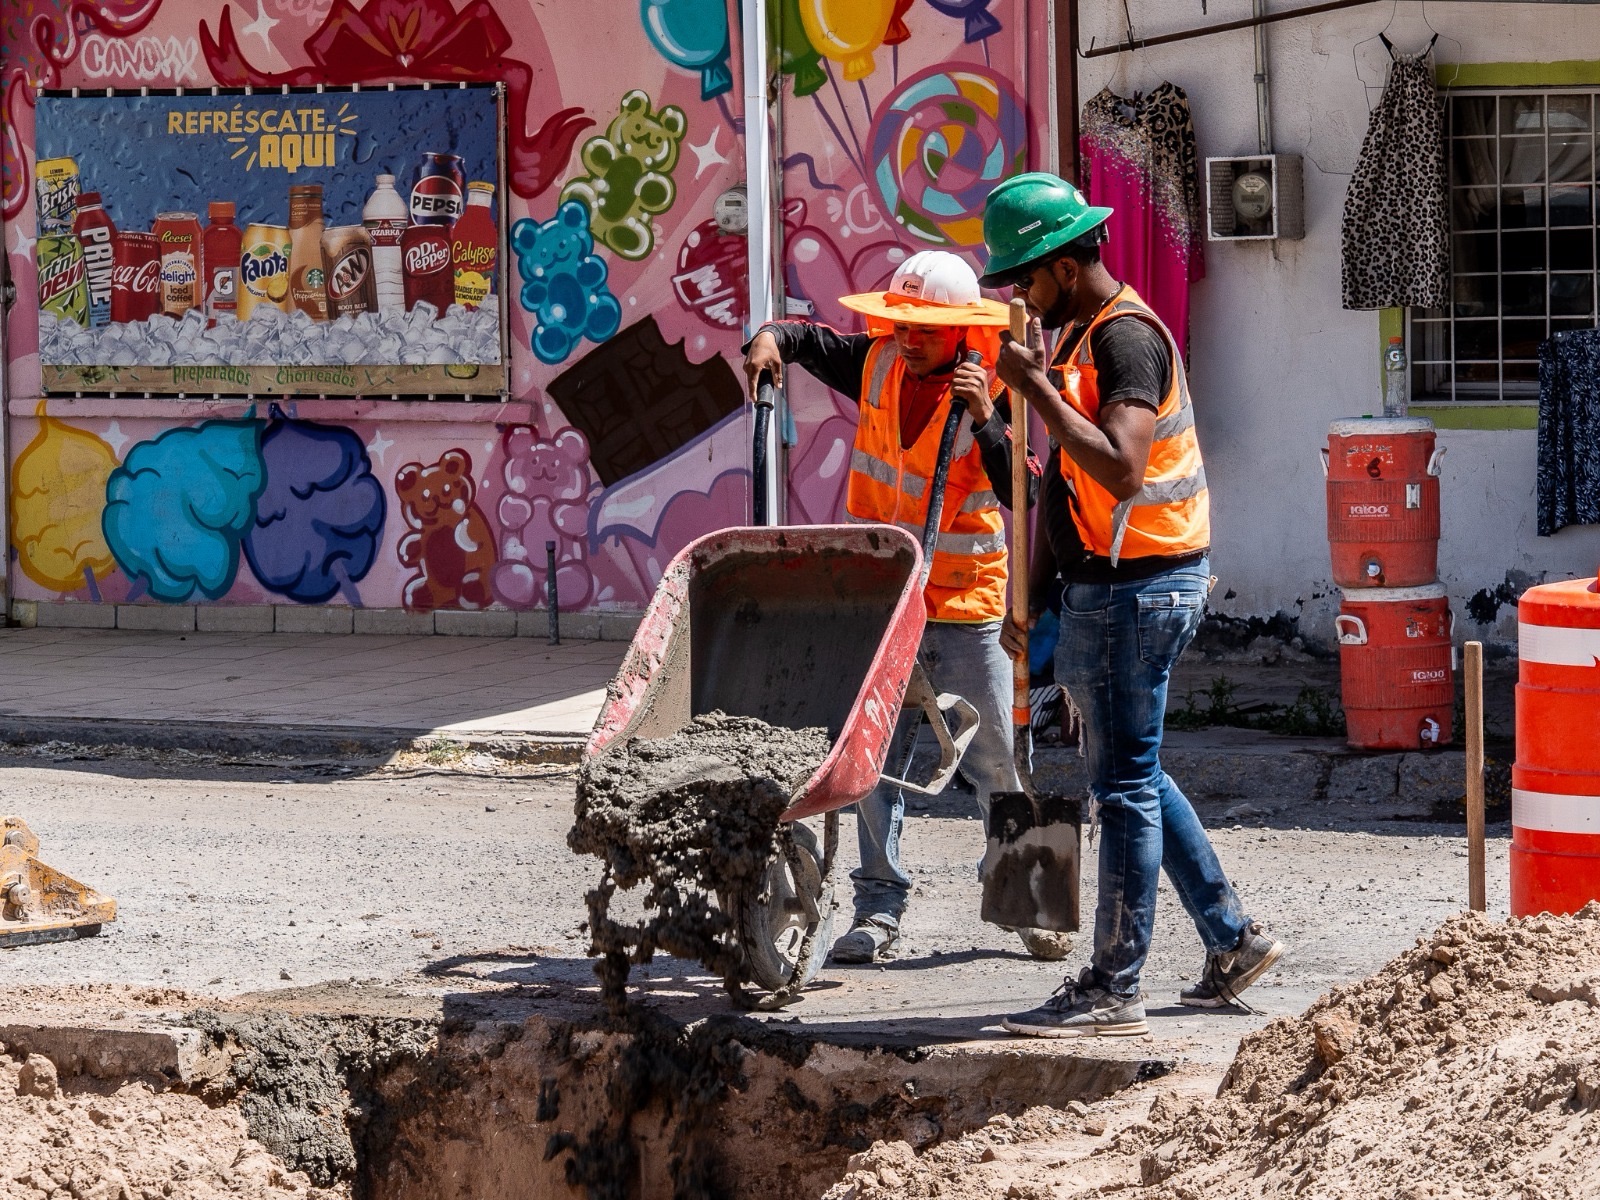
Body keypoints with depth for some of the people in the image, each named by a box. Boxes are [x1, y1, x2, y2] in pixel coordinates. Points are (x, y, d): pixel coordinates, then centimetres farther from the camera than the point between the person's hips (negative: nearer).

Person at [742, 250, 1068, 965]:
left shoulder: (989, 393, -10)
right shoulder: (877, 367, 1)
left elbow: (1020, 493, -21)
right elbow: (807, 341, 17)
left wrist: (986, 420, -30)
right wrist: (771, 337, -4)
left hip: (967, 607, -3)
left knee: (993, 759, 2)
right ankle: (880, 907, 8)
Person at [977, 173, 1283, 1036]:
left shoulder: (1127, 337, -17)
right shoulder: (1075, 336, 15)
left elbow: (1120, 469, -31)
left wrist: (1037, 389, -26)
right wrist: (1033, 593, 20)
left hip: (1137, 588, -10)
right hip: (1105, 587, 10)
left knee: (1124, 786, -5)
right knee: (1132, 778, 17)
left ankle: (1113, 990, -1)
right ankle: (1231, 940, 24)